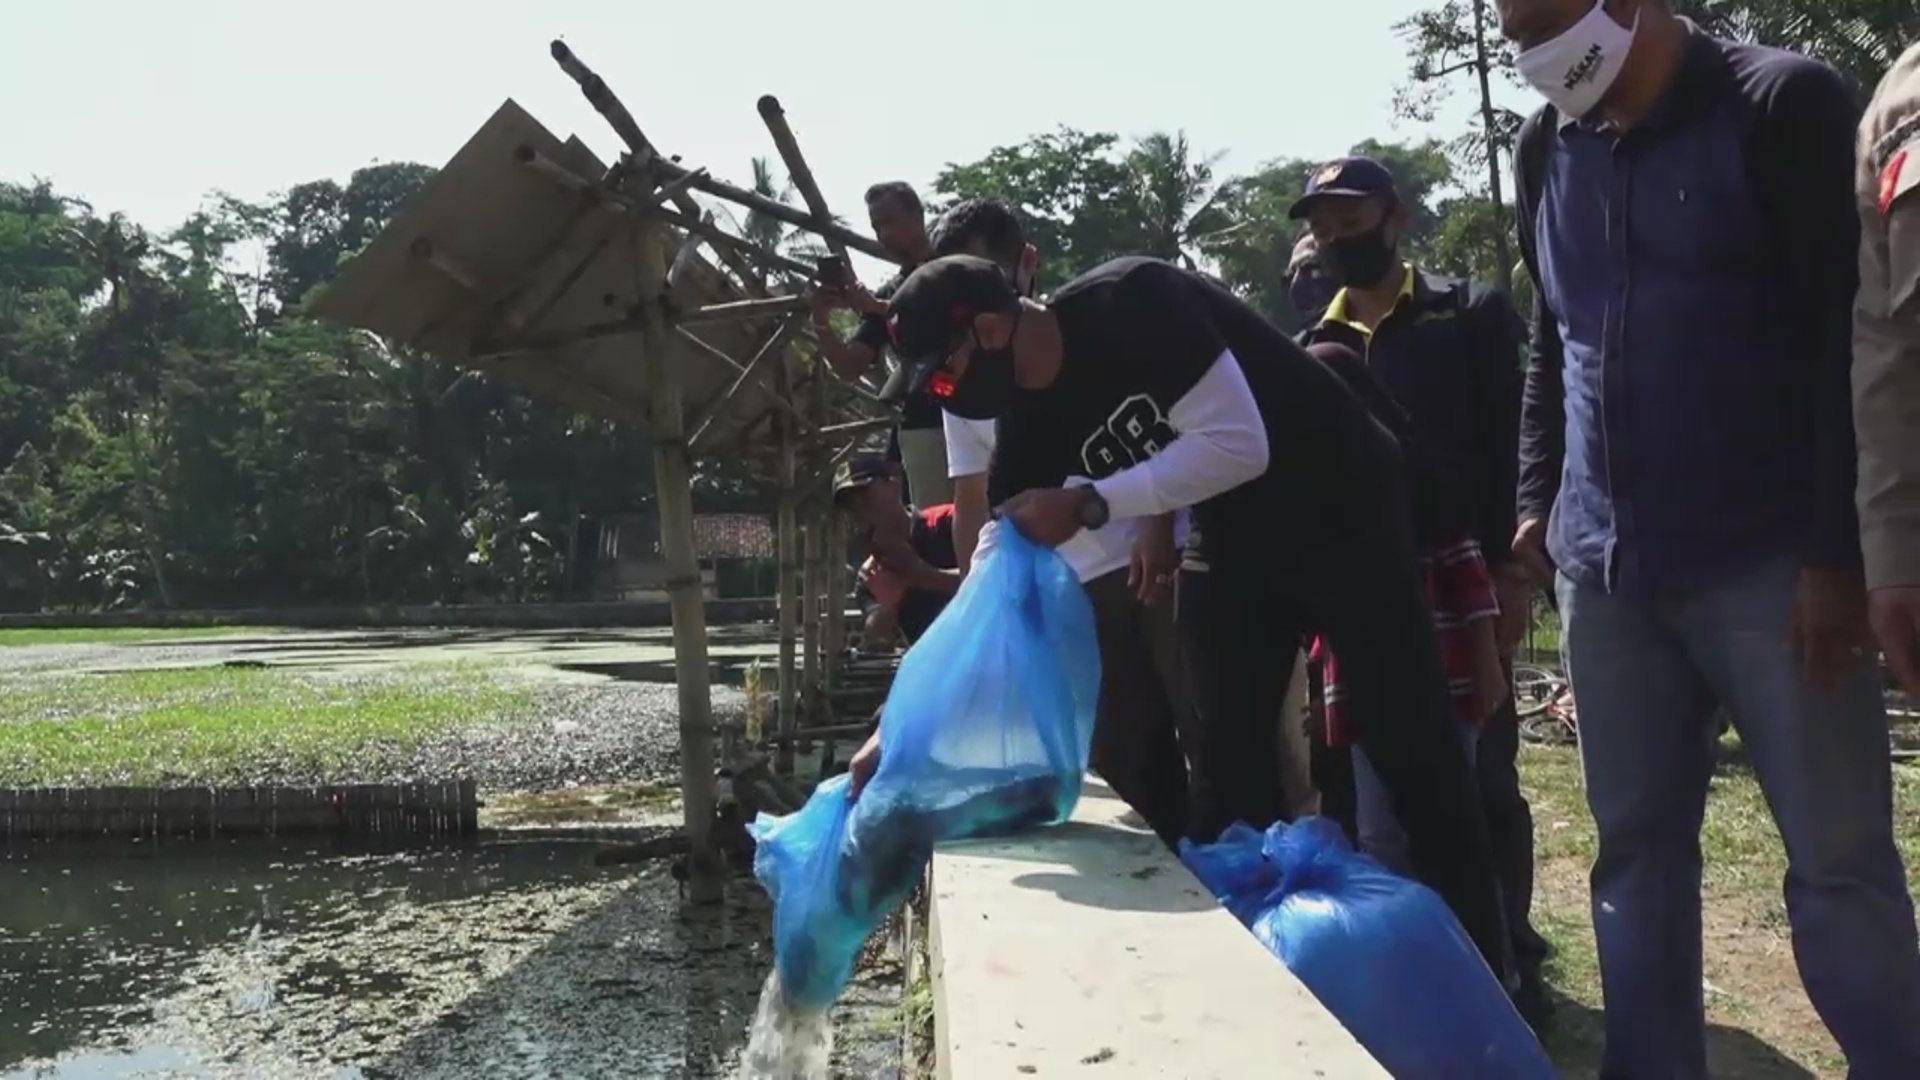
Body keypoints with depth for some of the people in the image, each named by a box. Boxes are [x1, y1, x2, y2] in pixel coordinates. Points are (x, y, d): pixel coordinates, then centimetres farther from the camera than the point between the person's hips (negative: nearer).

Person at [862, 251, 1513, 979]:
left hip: (1344, 514, -7)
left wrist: (1089, 504, -31)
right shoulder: (1030, 420, -5)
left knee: (1412, 751, -4)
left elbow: (1239, 445, -31)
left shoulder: (1132, 306, -27)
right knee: (1226, 767, 5)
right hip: (1236, 540, 7)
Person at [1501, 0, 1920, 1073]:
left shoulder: (1785, 106, -3)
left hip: (1769, 563, -5)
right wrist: (1537, 501, 12)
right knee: (1636, 848, 8)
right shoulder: (1546, 148, 13)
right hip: (1603, 568, 5)